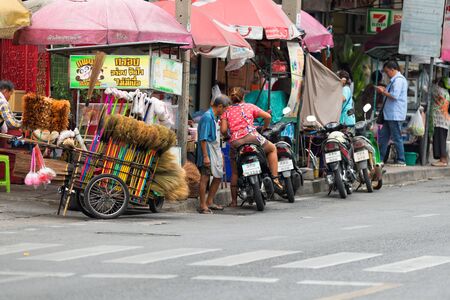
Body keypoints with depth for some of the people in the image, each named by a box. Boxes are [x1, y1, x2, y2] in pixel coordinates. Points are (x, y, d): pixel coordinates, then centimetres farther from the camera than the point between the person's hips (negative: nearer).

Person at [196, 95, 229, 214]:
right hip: (208, 150, -10)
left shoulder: (216, 117, 15)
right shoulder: (207, 117, -16)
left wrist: (220, 153, 25)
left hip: (216, 150, 10)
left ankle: (209, 202, 22)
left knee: (218, 177, 13)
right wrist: (205, 156, -23)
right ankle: (203, 205, -6)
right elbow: (203, 138, -20)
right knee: (205, 177, -8)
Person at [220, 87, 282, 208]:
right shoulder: (249, 107, 12)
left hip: (235, 142, 2)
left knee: (235, 172, 16)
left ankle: (234, 201, 18)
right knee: (272, 149, 23)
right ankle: (275, 178, 10)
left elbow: (223, 130, 2)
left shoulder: (227, 112, 13)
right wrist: (264, 128, 26)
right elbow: (268, 116, 8)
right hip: (251, 137, -2)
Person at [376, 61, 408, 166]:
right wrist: (385, 90, 12)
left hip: (395, 115, -11)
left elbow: (395, 96, -24)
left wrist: (383, 92, -12)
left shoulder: (399, 80, -15)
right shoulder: (394, 80, 19)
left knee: (397, 138, -6)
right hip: (389, 114, 11)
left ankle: (401, 161, -3)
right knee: (383, 136, 11)